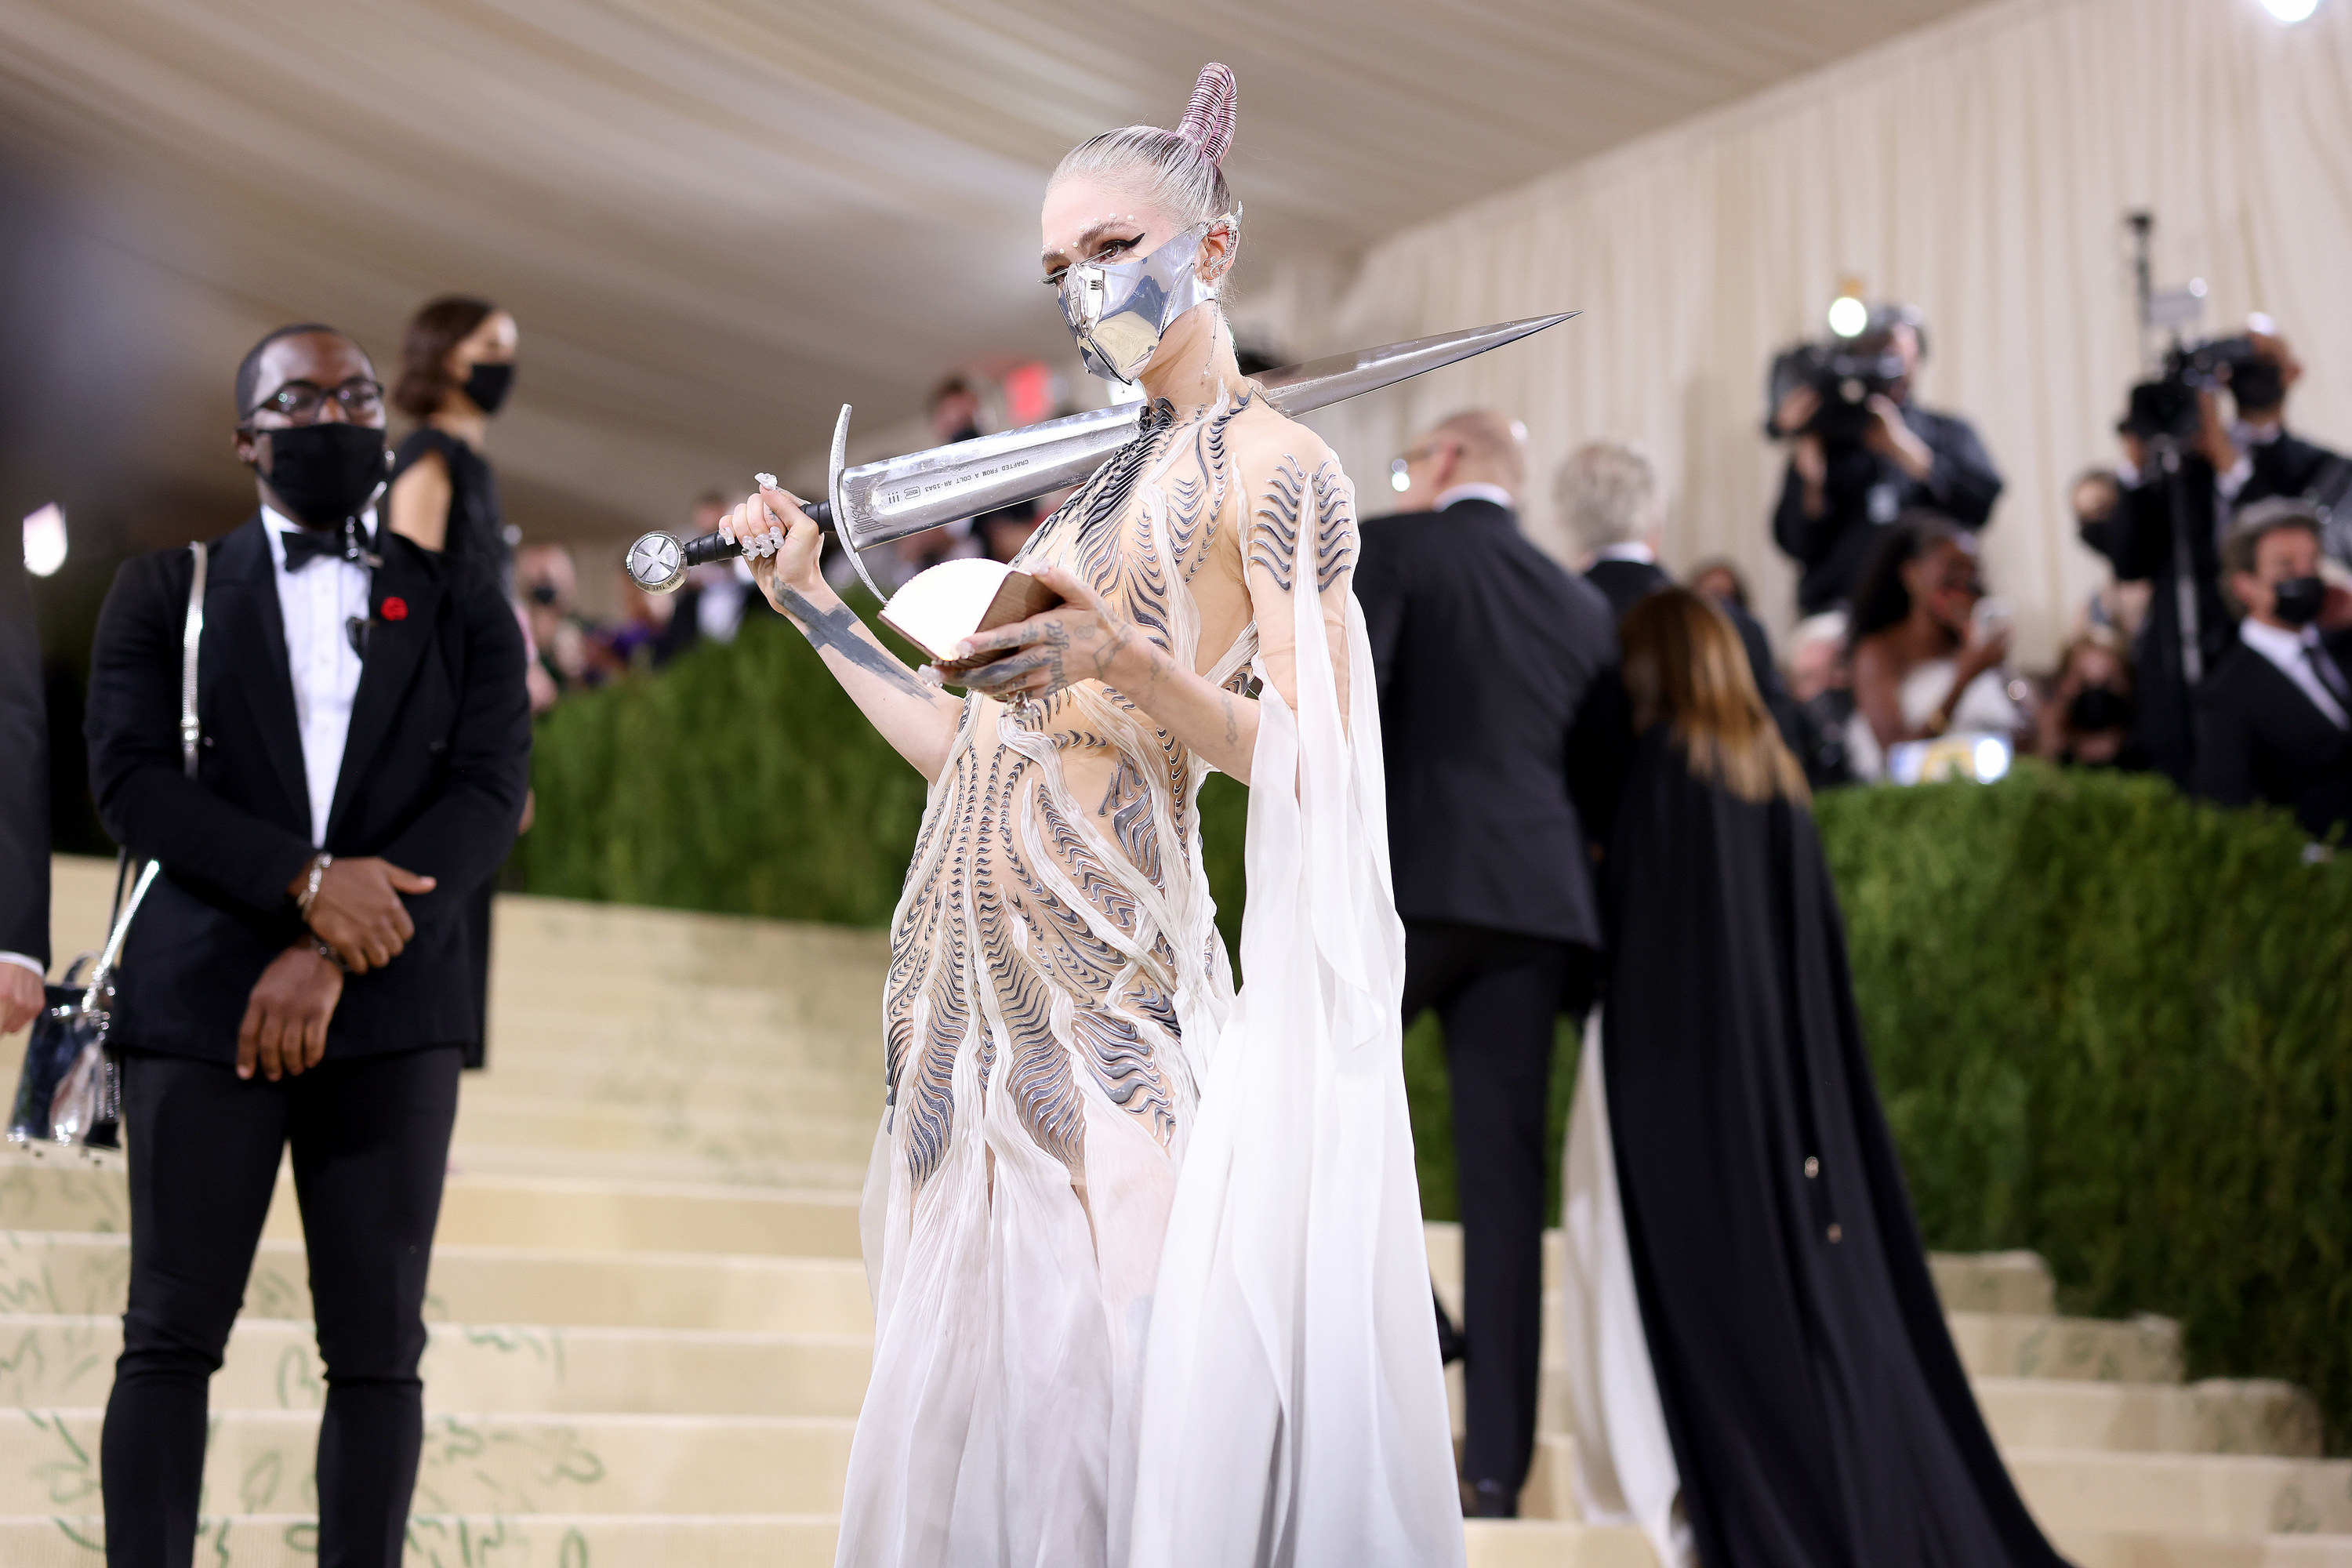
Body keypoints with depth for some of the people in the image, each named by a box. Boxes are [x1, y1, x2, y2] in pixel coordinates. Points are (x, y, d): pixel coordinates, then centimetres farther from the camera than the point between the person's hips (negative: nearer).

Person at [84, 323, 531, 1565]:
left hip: (392, 1009, 1)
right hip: (200, 1001, -1)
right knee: (172, 1336, -2)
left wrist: (331, 959, -11)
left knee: (377, 1350, -1)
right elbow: (128, 778, -1)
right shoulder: (165, 589, 11)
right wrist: (306, 881, -15)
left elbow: (488, 796, 0)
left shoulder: (462, 606, 12)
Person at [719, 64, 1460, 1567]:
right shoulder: (1114, 477, 21)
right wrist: (813, 603, 18)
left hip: (1097, 968, -8)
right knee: (971, 1366, 9)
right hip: (976, 958, 8)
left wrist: (1125, 664, -26)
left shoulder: (1270, 466, -4)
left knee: (1090, 1353, -6)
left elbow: (1313, 767, -13)